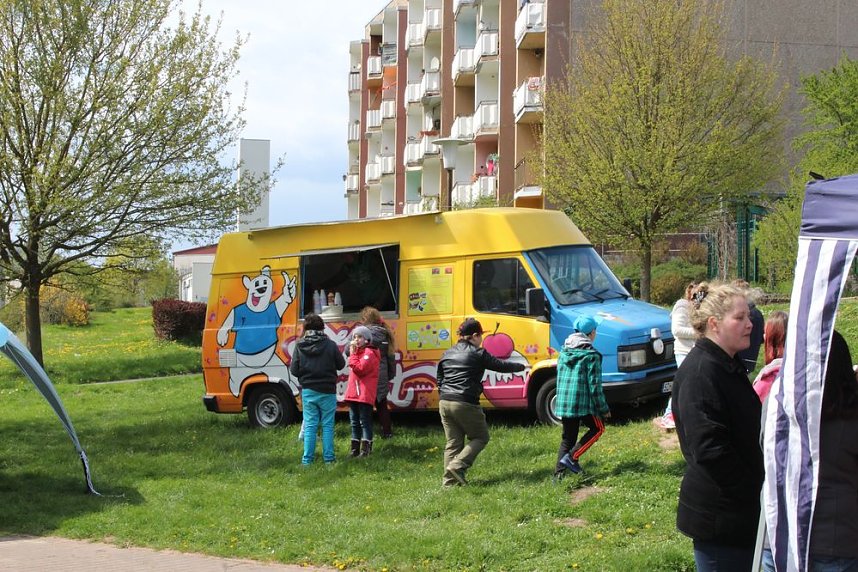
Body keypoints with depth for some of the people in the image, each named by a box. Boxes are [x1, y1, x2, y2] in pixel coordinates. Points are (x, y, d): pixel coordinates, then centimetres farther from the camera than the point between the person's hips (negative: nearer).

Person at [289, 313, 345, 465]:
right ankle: (328, 457, 8)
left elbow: (294, 370, -4)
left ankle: (307, 458, 7)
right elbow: (341, 364, 1)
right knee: (327, 425, 7)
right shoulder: (330, 344, -9)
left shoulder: (299, 346, -5)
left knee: (309, 425, 8)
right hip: (327, 391, -1)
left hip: (308, 391, 1)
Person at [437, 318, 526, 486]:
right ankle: (457, 466, -8)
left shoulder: (447, 354, 15)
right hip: (465, 403, -7)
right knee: (480, 437, 9)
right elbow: (500, 365, 4)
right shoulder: (478, 354, -4)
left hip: (445, 403, 7)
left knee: (453, 443, 12)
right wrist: (522, 366, 19)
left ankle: (449, 479, 6)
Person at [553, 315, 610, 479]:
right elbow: (594, 385, -10)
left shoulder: (564, 352, 12)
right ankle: (572, 457, 1)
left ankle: (559, 472, 7)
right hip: (583, 402, -6)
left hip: (563, 402, 6)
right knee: (598, 428, 15)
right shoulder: (591, 355, -9)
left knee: (567, 437, 17)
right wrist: (603, 409, -2)